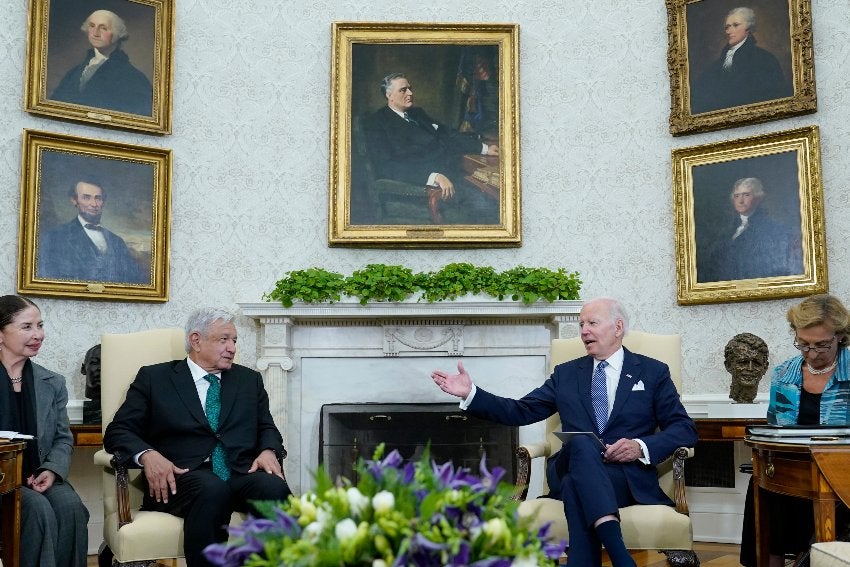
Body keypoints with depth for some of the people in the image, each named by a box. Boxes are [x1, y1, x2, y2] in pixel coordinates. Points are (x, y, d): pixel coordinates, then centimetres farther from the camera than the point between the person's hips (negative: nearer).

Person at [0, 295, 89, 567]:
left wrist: (52, 470, -10)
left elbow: (63, 439, 11)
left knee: (71, 507, -28)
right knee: (39, 509, -32)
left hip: (40, 477, 3)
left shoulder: (53, 383, 12)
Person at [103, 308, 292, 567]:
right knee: (211, 488, -37)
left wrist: (269, 451, -3)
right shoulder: (154, 378, 12)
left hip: (243, 476, 3)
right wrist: (147, 455, -14)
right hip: (184, 478, -2)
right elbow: (118, 431, 7)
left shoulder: (250, 379, 22)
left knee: (273, 487, -32)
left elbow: (267, 428, 21)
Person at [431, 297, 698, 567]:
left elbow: (685, 429, 6)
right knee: (582, 444, -36)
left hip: (629, 476, -2)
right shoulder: (566, 373, 20)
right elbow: (522, 411, 15)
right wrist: (471, 393, 2)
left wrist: (641, 447, -13)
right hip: (574, 468, 2)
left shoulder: (653, 372, 12)